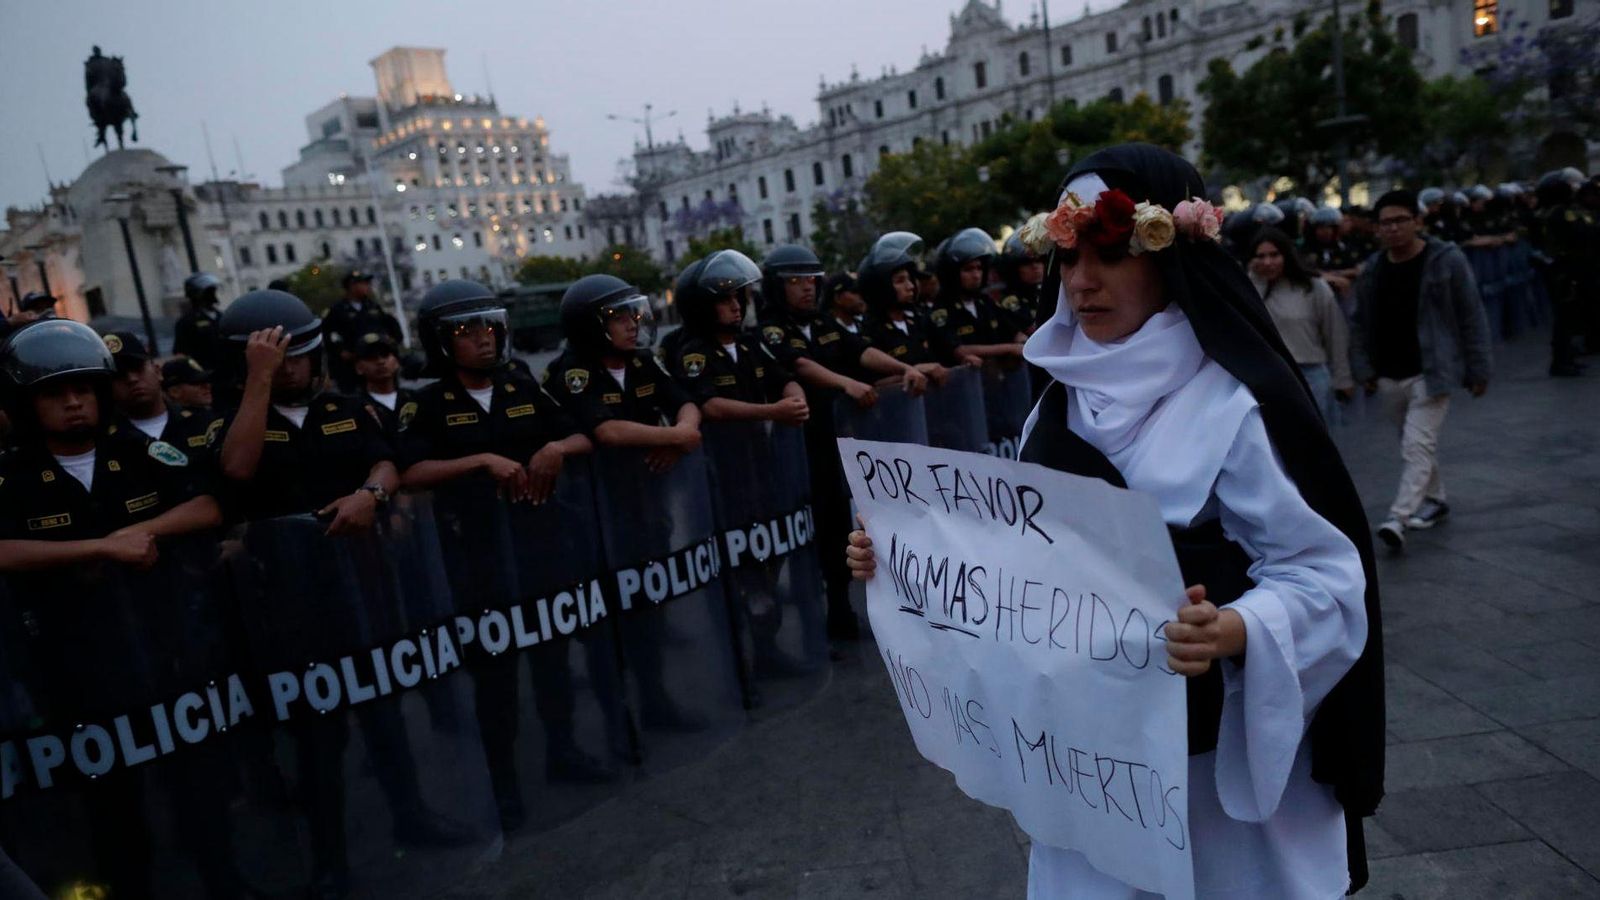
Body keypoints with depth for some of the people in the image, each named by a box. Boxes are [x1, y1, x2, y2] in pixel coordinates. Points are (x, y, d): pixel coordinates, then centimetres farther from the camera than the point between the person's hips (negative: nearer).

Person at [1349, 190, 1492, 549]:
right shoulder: (1373, 271, 5)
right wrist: (1364, 368, 4)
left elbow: (1472, 318, -5)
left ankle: (1398, 518, -19)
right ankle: (1435, 499, 36)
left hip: (1431, 372, -5)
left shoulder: (1447, 261, -7)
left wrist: (1478, 369, -6)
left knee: (1418, 445, -13)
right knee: (1415, 443, 18)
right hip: (1389, 375, 6)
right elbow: (1362, 324, 12)